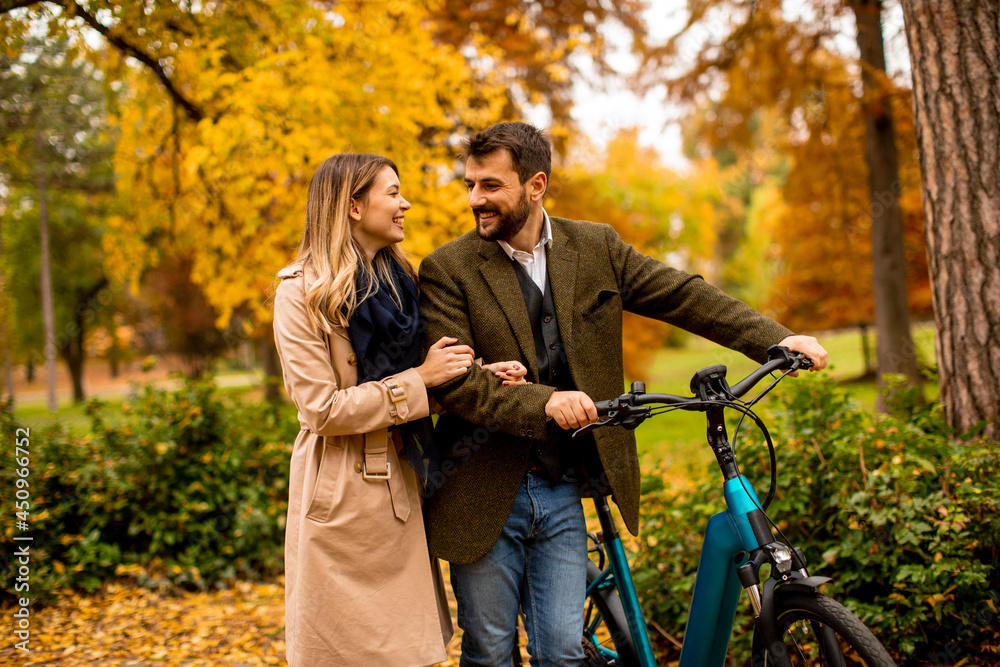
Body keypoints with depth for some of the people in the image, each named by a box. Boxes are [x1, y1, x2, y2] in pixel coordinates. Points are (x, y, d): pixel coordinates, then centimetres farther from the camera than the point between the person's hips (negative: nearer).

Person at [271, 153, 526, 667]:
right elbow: (323, 410, -16)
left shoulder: (398, 280, 11)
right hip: (341, 498, -6)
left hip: (398, 490, 6)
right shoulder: (301, 292, -11)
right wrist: (420, 378, -15)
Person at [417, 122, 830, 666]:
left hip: (562, 493, 2)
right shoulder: (447, 270, -7)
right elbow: (452, 382, -16)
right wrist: (542, 402, -29)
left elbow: (684, 296, 2)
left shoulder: (595, 248, 4)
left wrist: (775, 340, -8)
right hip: (485, 495, -2)